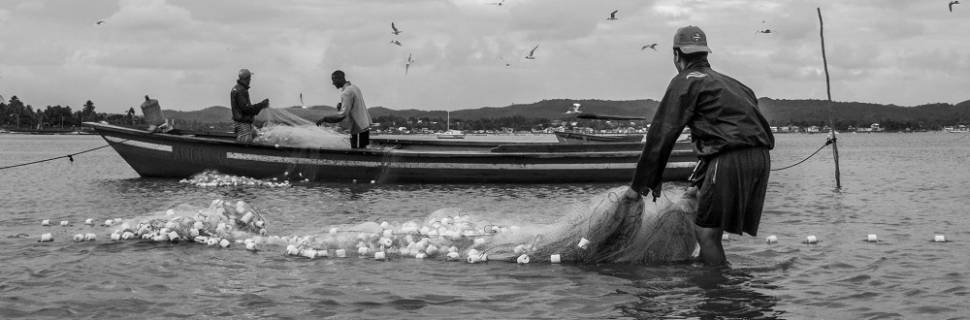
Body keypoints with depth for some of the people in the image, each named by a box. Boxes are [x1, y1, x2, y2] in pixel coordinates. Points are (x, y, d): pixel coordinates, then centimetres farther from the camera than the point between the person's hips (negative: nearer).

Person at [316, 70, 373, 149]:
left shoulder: (346, 93, -17)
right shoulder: (355, 88, 12)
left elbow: (342, 115, -24)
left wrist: (324, 119, -18)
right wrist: (339, 105, 2)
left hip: (359, 130, -9)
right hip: (365, 126, 9)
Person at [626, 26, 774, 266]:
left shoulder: (686, 82, 4)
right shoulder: (727, 81, 29)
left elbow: (661, 135, 1)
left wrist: (639, 185, 7)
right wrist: (700, 180, 37)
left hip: (731, 159, -8)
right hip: (761, 156, 8)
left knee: (706, 233, -2)